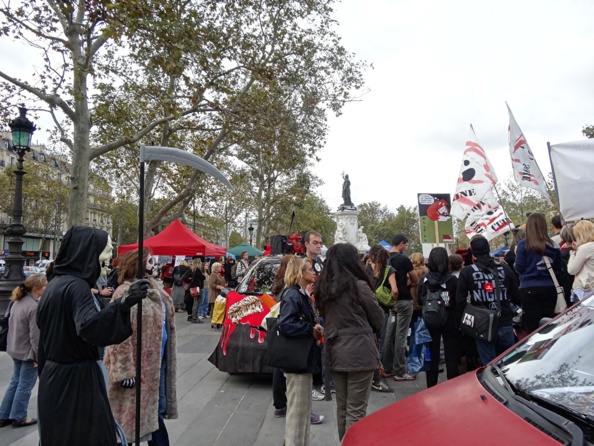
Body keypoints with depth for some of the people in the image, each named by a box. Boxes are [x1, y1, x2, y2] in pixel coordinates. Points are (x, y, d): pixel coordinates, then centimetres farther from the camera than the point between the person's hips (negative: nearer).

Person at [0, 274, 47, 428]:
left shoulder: (17, 302, 4)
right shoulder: (34, 307, -25)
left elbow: (13, 325, 13)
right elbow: (35, 336, -23)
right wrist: (39, 355, -14)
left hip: (16, 350, 9)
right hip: (28, 353, -9)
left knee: (15, 382, 20)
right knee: (25, 386, 6)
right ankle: (19, 417, 18)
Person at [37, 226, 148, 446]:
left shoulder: (55, 284, 8)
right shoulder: (76, 285, -21)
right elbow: (89, 327, -39)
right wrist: (123, 303, -53)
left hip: (54, 376, 9)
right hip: (77, 379, -9)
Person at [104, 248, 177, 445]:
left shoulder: (154, 290, 9)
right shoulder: (125, 293, -18)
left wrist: (165, 360, 20)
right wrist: (125, 371, -22)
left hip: (157, 362, 8)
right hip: (138, 365, -8)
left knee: (157, 409, 18)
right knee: (132, 414, 8)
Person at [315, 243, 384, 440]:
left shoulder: (324, 287, 2)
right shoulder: (359, 286, -13)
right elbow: (378, 318, -2)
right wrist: (372, 332, 16)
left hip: (335, 352, 6)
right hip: (359, 352, -6)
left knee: (341, 407, 18)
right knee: (356, 410, 3)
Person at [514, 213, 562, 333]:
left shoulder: (523, 245, -9)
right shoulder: (552, 245, 2)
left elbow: (519, 268, -6)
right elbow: (558, 267, 12)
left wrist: (517, 254, 10)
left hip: (529, 289, -3)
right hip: (549, 288, 4)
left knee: (533, 327, 2)